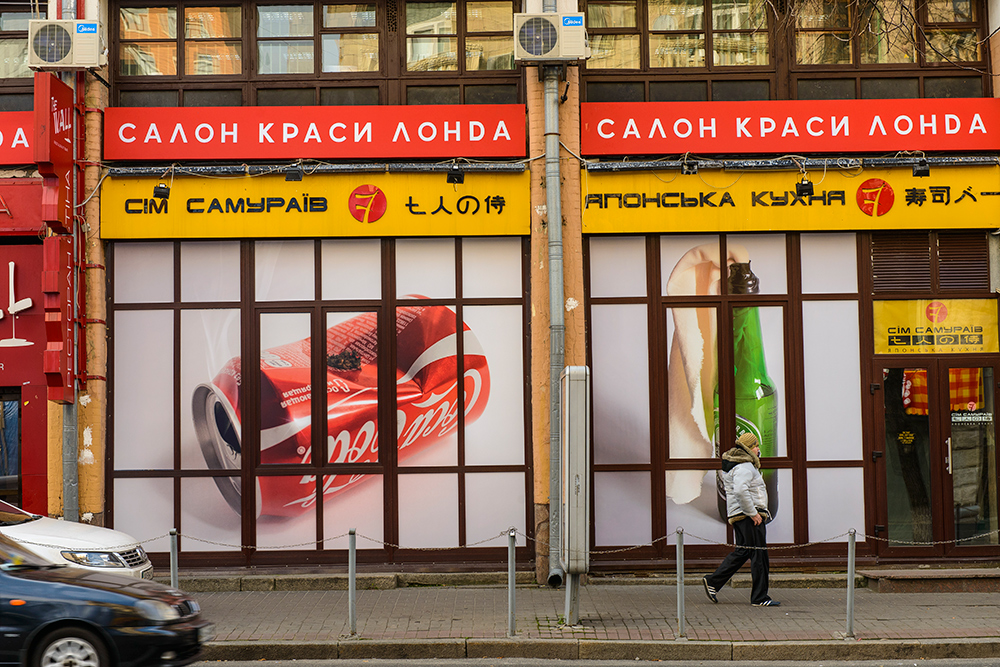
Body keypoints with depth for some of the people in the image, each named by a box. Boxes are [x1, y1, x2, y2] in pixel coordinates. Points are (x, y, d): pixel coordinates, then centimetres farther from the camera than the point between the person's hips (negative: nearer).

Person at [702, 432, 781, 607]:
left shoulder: (733, 464, 17)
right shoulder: (744, 466, -16)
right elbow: (741, 491, -29)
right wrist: (753, 513, -24)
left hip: (739, 515, 11)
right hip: (749, 517, -11)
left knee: (742, 552, 16)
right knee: (759, 554, -5)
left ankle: (713, 582, 16)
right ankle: (760, 597, -2)